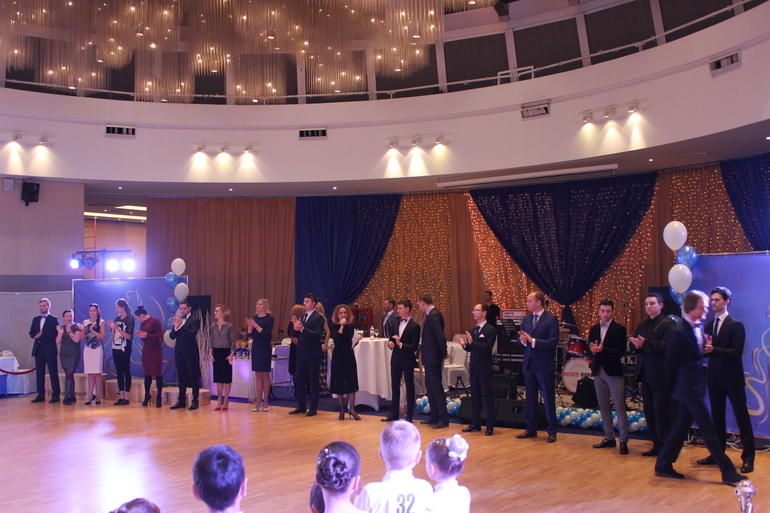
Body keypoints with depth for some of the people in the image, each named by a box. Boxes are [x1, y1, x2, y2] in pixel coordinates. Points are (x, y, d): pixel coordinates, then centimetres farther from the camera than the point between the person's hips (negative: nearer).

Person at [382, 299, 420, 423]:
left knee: (409, 387, 5)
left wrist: (400, 344, -25)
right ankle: (394, 414, 22)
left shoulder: (414, 326, -12)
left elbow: (415, 347, -15)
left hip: (407, 360, -6)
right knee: (395, 386, 12)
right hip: (396, 358, 6)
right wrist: (390, 343, -6)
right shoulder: (395, 322, 7)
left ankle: (409, 415, 13)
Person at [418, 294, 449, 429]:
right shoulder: (432, 314, 13)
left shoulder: (433, 316, -18)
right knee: (430, 386, 15)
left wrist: (444, 353, -14)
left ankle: (443, 419, 1)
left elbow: (441, 336, -24)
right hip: (430, 358, 10)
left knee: (436, 387, -5)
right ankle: (434, 416, 24)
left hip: (433, 357, -10)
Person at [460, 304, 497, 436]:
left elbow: (487, 347, -20)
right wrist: (464, 345, -8)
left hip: (484, 368, -7)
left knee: (488, 397, 0)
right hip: (474, 368, 7)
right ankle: (475, 424, 21)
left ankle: (490, 426, 7)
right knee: (474, 396, 12)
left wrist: (472, 342, -28)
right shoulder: (472, 330, 15)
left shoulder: (491, 330, -9)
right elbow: (470, 349, 13)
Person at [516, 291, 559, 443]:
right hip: (529, 363, 6)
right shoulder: (526, 320, 11)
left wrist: (533, 340, -23)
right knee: (530, 398, 13)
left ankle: (552, 431, 13)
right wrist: (523, 340, -14)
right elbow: (520, 339, 9)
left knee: (549, 399, 3)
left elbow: (553, 342, -17)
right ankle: (531, 429, 23)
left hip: (544, 364, -6)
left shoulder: (551, 319, -8)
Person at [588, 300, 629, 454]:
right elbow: (590, 349, 7)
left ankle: (624, 441, 2)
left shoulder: (619, 329, -5)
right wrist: (593, 349, -16)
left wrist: (602, 349, -25)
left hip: (614, 372, -5)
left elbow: (620, 352, -14)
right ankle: (609, 438, 20)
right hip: (598, 372, 5)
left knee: (620, 408, -4)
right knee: (604, 407, 11)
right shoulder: (593, 329, 11)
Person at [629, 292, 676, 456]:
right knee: (649, 412, 11)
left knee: (661, 412, -3)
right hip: (645, 374, 7)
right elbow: (633, 345, 13)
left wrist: (645, 344, -22)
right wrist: (636, 345, -10)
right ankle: (656, 444, 20)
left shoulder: (668, 324, -6)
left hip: (660, 375, -7)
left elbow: (668, 345, -20)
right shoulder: (642, 325, 17)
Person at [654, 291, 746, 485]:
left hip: (694, 387, 9)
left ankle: (663, 465, 23)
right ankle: (728, 472, 6)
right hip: (690, 388, -9)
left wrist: (707, 348, -1)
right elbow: (670, 363, -12)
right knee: (708, 430, -2)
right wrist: (674, 387, -4)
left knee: (681, 426, 14)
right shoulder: (679, 333, -18)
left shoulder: (698, 329, 8)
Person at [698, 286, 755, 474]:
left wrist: (714, 350, -27)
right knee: (717, 417, 13)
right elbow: (707, 350, 9)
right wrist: (704, 349, -13)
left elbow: (737, 351, -17)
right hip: (715, 378, 6)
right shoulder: (709, 325, 11)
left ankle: (748, 458, 7)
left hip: (732, 378, -6)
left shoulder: (735, 325, -8)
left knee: (741, 417, 0)